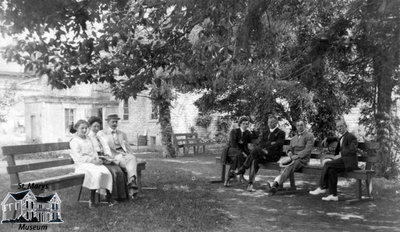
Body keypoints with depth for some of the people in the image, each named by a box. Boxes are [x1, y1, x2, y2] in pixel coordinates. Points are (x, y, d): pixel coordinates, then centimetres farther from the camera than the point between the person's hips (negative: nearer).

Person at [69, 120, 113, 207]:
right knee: (96, 173, -34)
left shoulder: (88, 138, 22)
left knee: (106, 172, -23)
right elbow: (79, 158, -9)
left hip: (93, 163, 6)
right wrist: (92, 161, -15)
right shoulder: (74, 141, -1)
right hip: (82, 165, -6)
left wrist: (97, 159, 0)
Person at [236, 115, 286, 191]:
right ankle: (250, 184, -34)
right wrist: (270, 143, -8)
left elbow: (278, 145, -9)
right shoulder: (265, 133, 26)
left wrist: (265, 149, -17)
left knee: (256, 150, -30)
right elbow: (260, 144, 13)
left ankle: (243, 168, -21)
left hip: (274, 155, -5)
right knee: (254, 160, -28)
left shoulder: (281, 133, 6)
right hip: (263, 154, 5)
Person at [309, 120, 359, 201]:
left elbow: (353, 150, -17)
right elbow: (335, 139, 46)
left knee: (327, 164, -23)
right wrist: (327, 139, 26)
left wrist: (340, 155, -19)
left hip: (349, 162, -8)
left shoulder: (351, 136, -4)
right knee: (331, 170, -22)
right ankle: (333, 195, -24)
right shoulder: (342, 138, 24)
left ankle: (322, 187, -15)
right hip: (343, 161, 8)